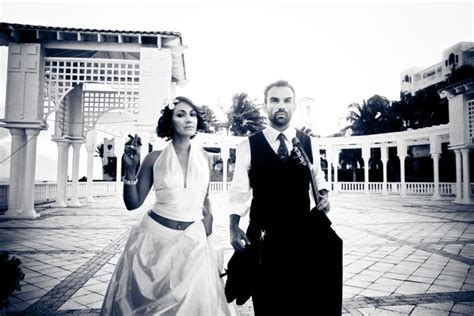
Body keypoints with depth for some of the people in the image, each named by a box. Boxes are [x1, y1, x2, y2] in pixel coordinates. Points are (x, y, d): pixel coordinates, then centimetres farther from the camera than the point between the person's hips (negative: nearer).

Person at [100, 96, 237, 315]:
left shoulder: (204, 158, 1)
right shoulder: (154, 159, -6)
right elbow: (133, 203, -4)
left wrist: (208, 238, 11)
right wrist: (130, 169, -16)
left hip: (193, 240, 2)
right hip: (155, 236, -1)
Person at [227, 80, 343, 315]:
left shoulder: (308, 143, 2)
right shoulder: (248, 146, -5)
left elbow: (318, 178, 15)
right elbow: (238, 192, -2)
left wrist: (324, 194, -5)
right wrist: (234, 228, -11)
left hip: (303, 231, 2)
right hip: (263, 235, -1)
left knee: (307, 297, 12)